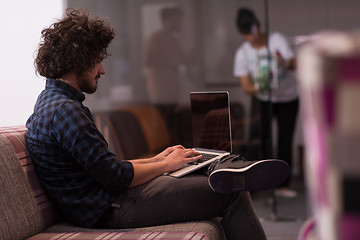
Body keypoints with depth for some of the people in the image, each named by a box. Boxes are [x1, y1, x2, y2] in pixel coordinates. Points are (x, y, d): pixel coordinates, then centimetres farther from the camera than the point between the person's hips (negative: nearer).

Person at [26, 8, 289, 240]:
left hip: (107, 199, 10)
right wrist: (167, 164, -6)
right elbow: (115, 177, -21)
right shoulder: (65, 111, -20)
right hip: (109, 210, -10)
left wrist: (156, 159, 14)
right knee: (231, 194, -8)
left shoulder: (53, 101, 14)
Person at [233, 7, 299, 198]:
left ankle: (283, 185, 5)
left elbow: (294, 64, -25)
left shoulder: (277, 39, -14)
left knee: (285, 141, -2)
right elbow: (245, 86, -13)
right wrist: (258, 88, -36)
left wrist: (285, 63, -49)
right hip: (263, 100, 0)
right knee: (263, 138, -15)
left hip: (288, 99, 0)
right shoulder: (242, 53, -11)